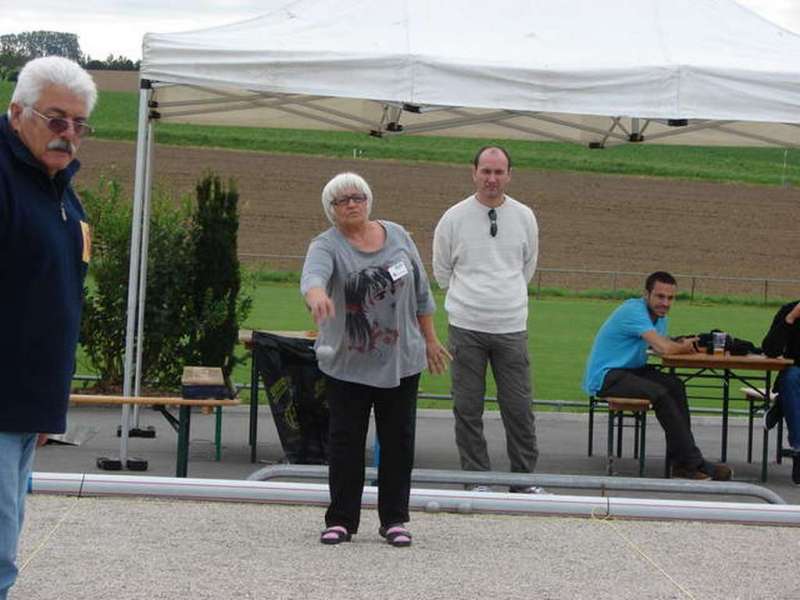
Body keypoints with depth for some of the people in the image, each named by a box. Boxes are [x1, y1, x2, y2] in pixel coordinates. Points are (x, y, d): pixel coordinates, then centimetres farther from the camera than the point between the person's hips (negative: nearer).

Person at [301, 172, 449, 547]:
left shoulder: (398, 237, 5)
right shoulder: (327, 246, -7)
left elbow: (421, 293, 12)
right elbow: (313, 273, -30)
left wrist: (430, 340, 12)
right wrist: (316, 295, -52)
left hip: (401, 361, 3)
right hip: (347, 364, -3)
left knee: (398, 442, 4)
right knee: (345, 441, 1)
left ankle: (394, 520, 12)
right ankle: (341, 520, 8)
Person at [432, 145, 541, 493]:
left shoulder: (524, 217, 6)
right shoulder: (453, 219, 1)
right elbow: (442, 272, 12)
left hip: (511, 327, 1)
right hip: (466, 327, -1)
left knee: (519, 408, 1)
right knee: (468, 409, 2)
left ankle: (524, 480, 11)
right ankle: (476, 480, 12)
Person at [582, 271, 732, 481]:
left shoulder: (658, 315, 13)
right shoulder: (635, 310, -19)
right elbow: (664, 348, -27)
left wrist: (684, 345, -14)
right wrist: (684, 347, -8)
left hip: (630, 369, 9)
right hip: (605, 376, -9)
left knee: (675, 385, -14)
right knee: (659, 394, -27)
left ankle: (680, 462, -17)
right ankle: (693, 463, -23)